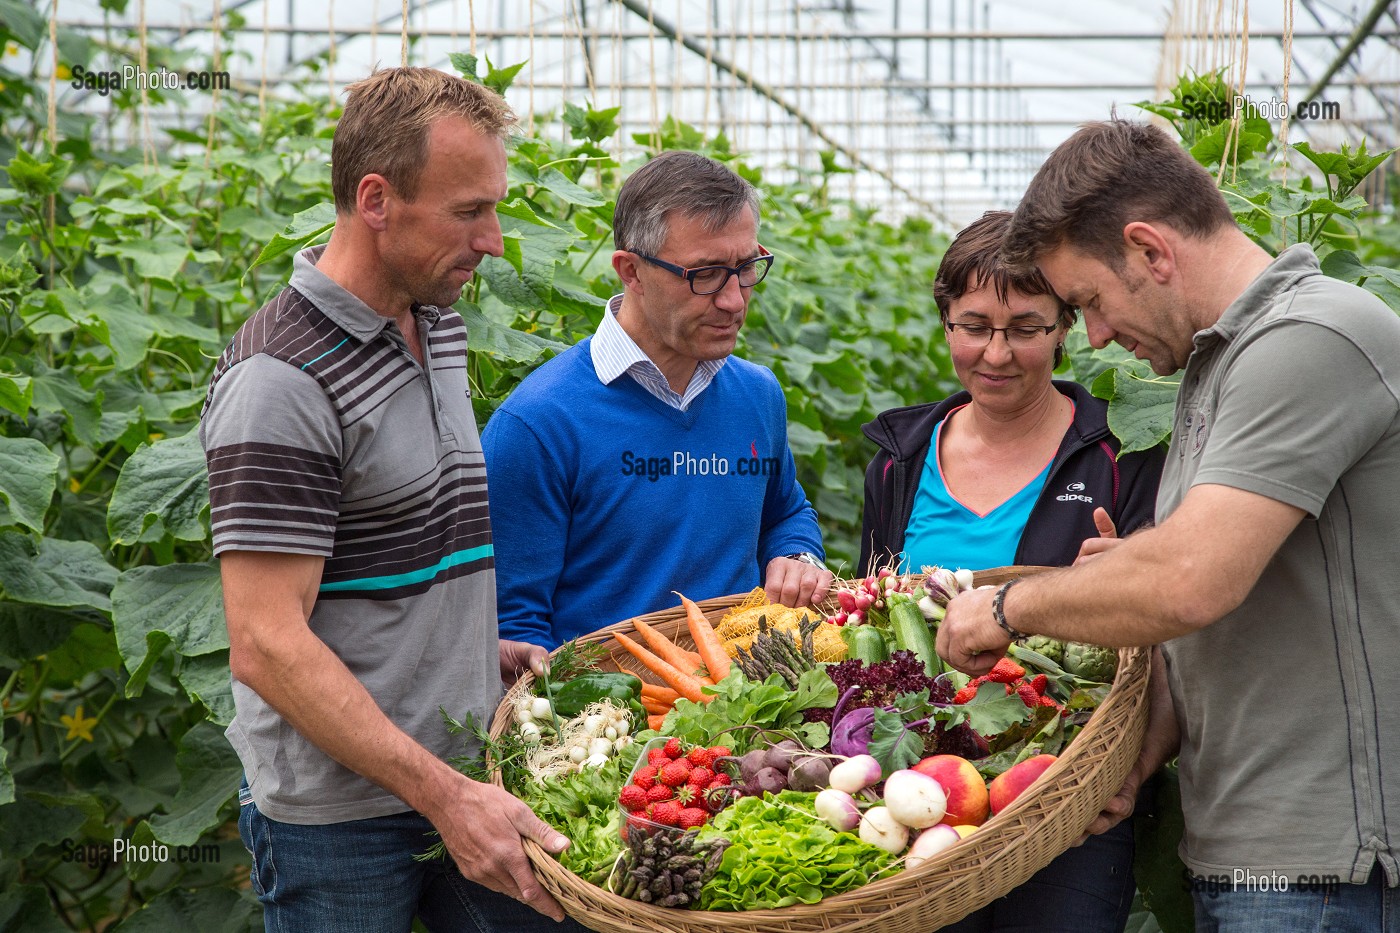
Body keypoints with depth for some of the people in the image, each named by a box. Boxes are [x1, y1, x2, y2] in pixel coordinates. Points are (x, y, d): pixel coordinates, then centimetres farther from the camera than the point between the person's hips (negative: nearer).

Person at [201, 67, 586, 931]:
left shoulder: (439, 326, 8)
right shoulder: (281, 381, -19)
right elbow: (267, 648, -23)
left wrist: (482, 646, 8)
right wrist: (442, 795, -24)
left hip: (463, 776, 8)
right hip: (338, 817, -7)